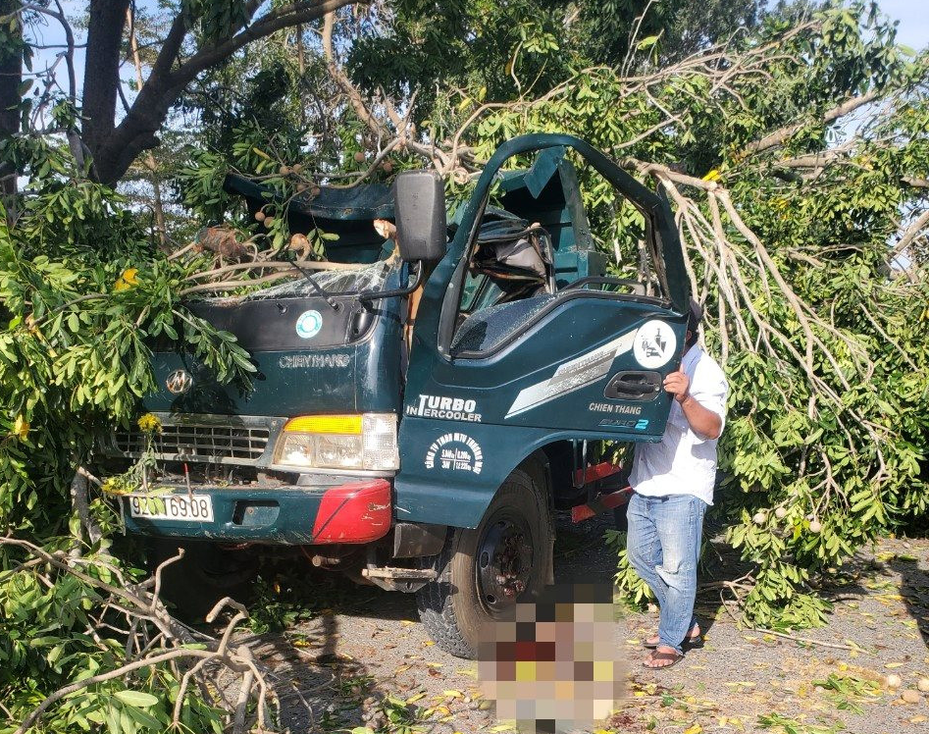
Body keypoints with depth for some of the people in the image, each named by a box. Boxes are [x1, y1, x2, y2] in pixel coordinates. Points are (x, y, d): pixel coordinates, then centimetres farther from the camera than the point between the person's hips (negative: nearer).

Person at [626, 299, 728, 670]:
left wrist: (686, 398, -45)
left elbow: (712, 429, -28)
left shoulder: (704, 371, -14)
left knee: (677, 568, -4)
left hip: (682, 489, -9)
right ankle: (687, 625, 30)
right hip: (645, 483, 9)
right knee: (641, 556, 16)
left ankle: (671, 641, 11)